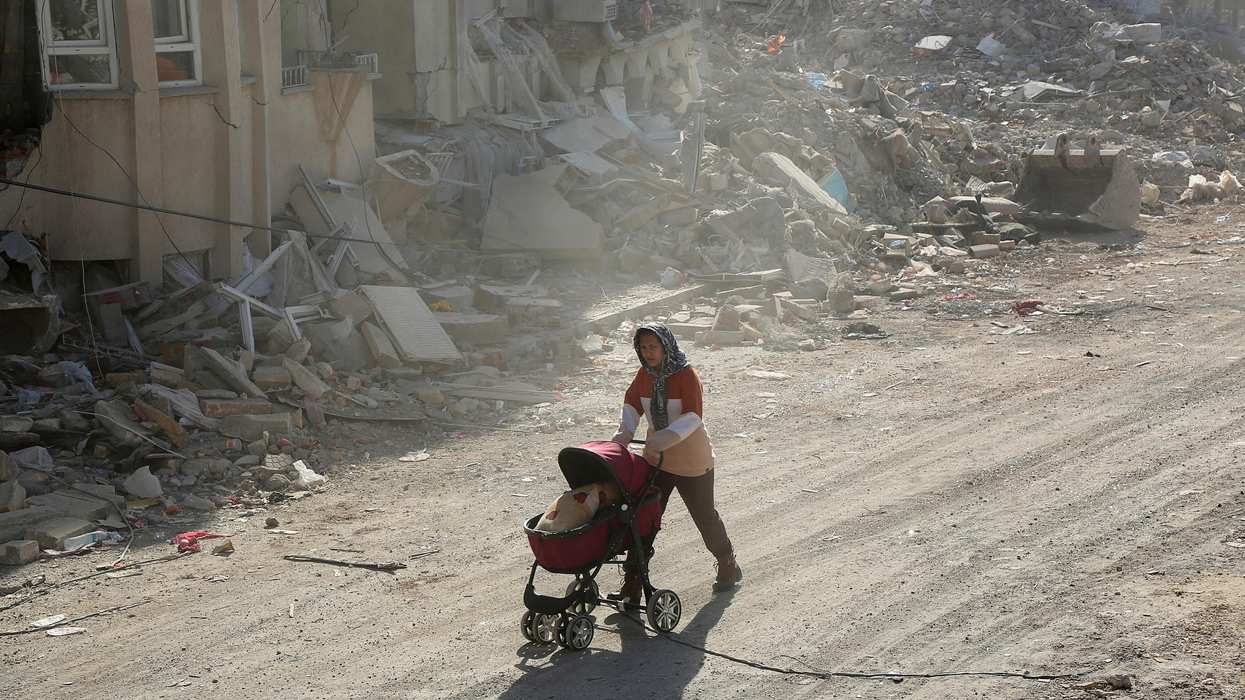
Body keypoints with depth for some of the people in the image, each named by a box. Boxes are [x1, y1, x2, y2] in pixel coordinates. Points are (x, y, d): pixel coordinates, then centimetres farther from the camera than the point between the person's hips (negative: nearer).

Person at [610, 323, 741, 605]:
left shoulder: (687, 375, -19)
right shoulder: (644, 375, 1)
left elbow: (692, 417, -30)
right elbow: (632, 404, 2)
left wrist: (660, 441, -43)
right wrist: (626, 432, -20)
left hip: (692, 461, -5)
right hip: (656, 458, 5)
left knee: (705, 516, 11)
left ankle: (729, 568, 35)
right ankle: (632, 588, -1)